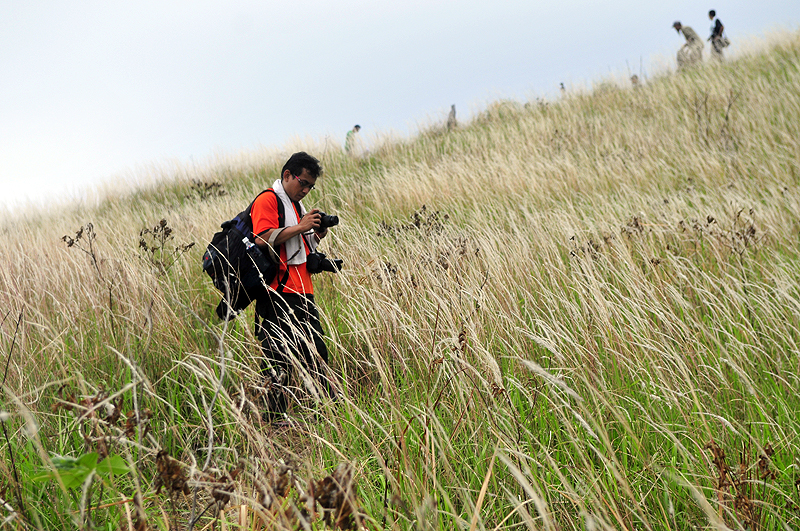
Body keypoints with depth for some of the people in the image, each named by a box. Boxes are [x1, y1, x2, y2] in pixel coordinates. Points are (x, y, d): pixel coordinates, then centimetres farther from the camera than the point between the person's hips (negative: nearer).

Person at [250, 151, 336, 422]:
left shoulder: (297, 206, 24)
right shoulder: (267, 201, -5)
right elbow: (262, 239, -19)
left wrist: (316, 235, 11)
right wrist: (300, 227, -16)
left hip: (302, 291, 9)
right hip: (279, 291, -9)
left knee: (315, 351, 8)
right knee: (279, 356, -10)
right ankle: (274, 416, -7)